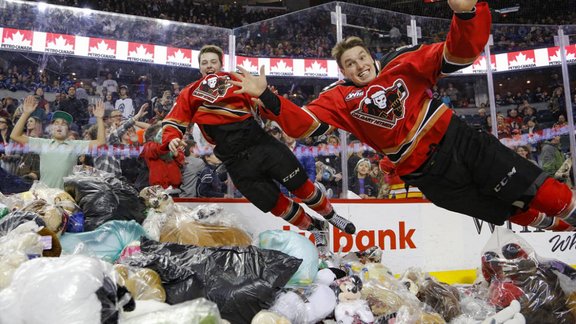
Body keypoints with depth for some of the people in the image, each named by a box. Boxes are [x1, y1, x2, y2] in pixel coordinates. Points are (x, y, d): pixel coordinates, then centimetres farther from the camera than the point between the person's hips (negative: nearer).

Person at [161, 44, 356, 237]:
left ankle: (331, 216, 29)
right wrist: (172, 140, -12)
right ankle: (313, 227, 26)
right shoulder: (190, 94, 13)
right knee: (275, 203, 2)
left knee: (301, 185, 3)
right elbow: (172, 122, 9)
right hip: (236, 160, 0)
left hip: (262, 143, 1)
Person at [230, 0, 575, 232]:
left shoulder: (402, 63, -4)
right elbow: (302, 123, -12)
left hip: (461, 141, 0)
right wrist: (265, 95, -24)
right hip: (427, 172, 0)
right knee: (513, 214, 5)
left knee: (540, 194, -1)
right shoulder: (342, 98, -1)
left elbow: (459, 54, -13)